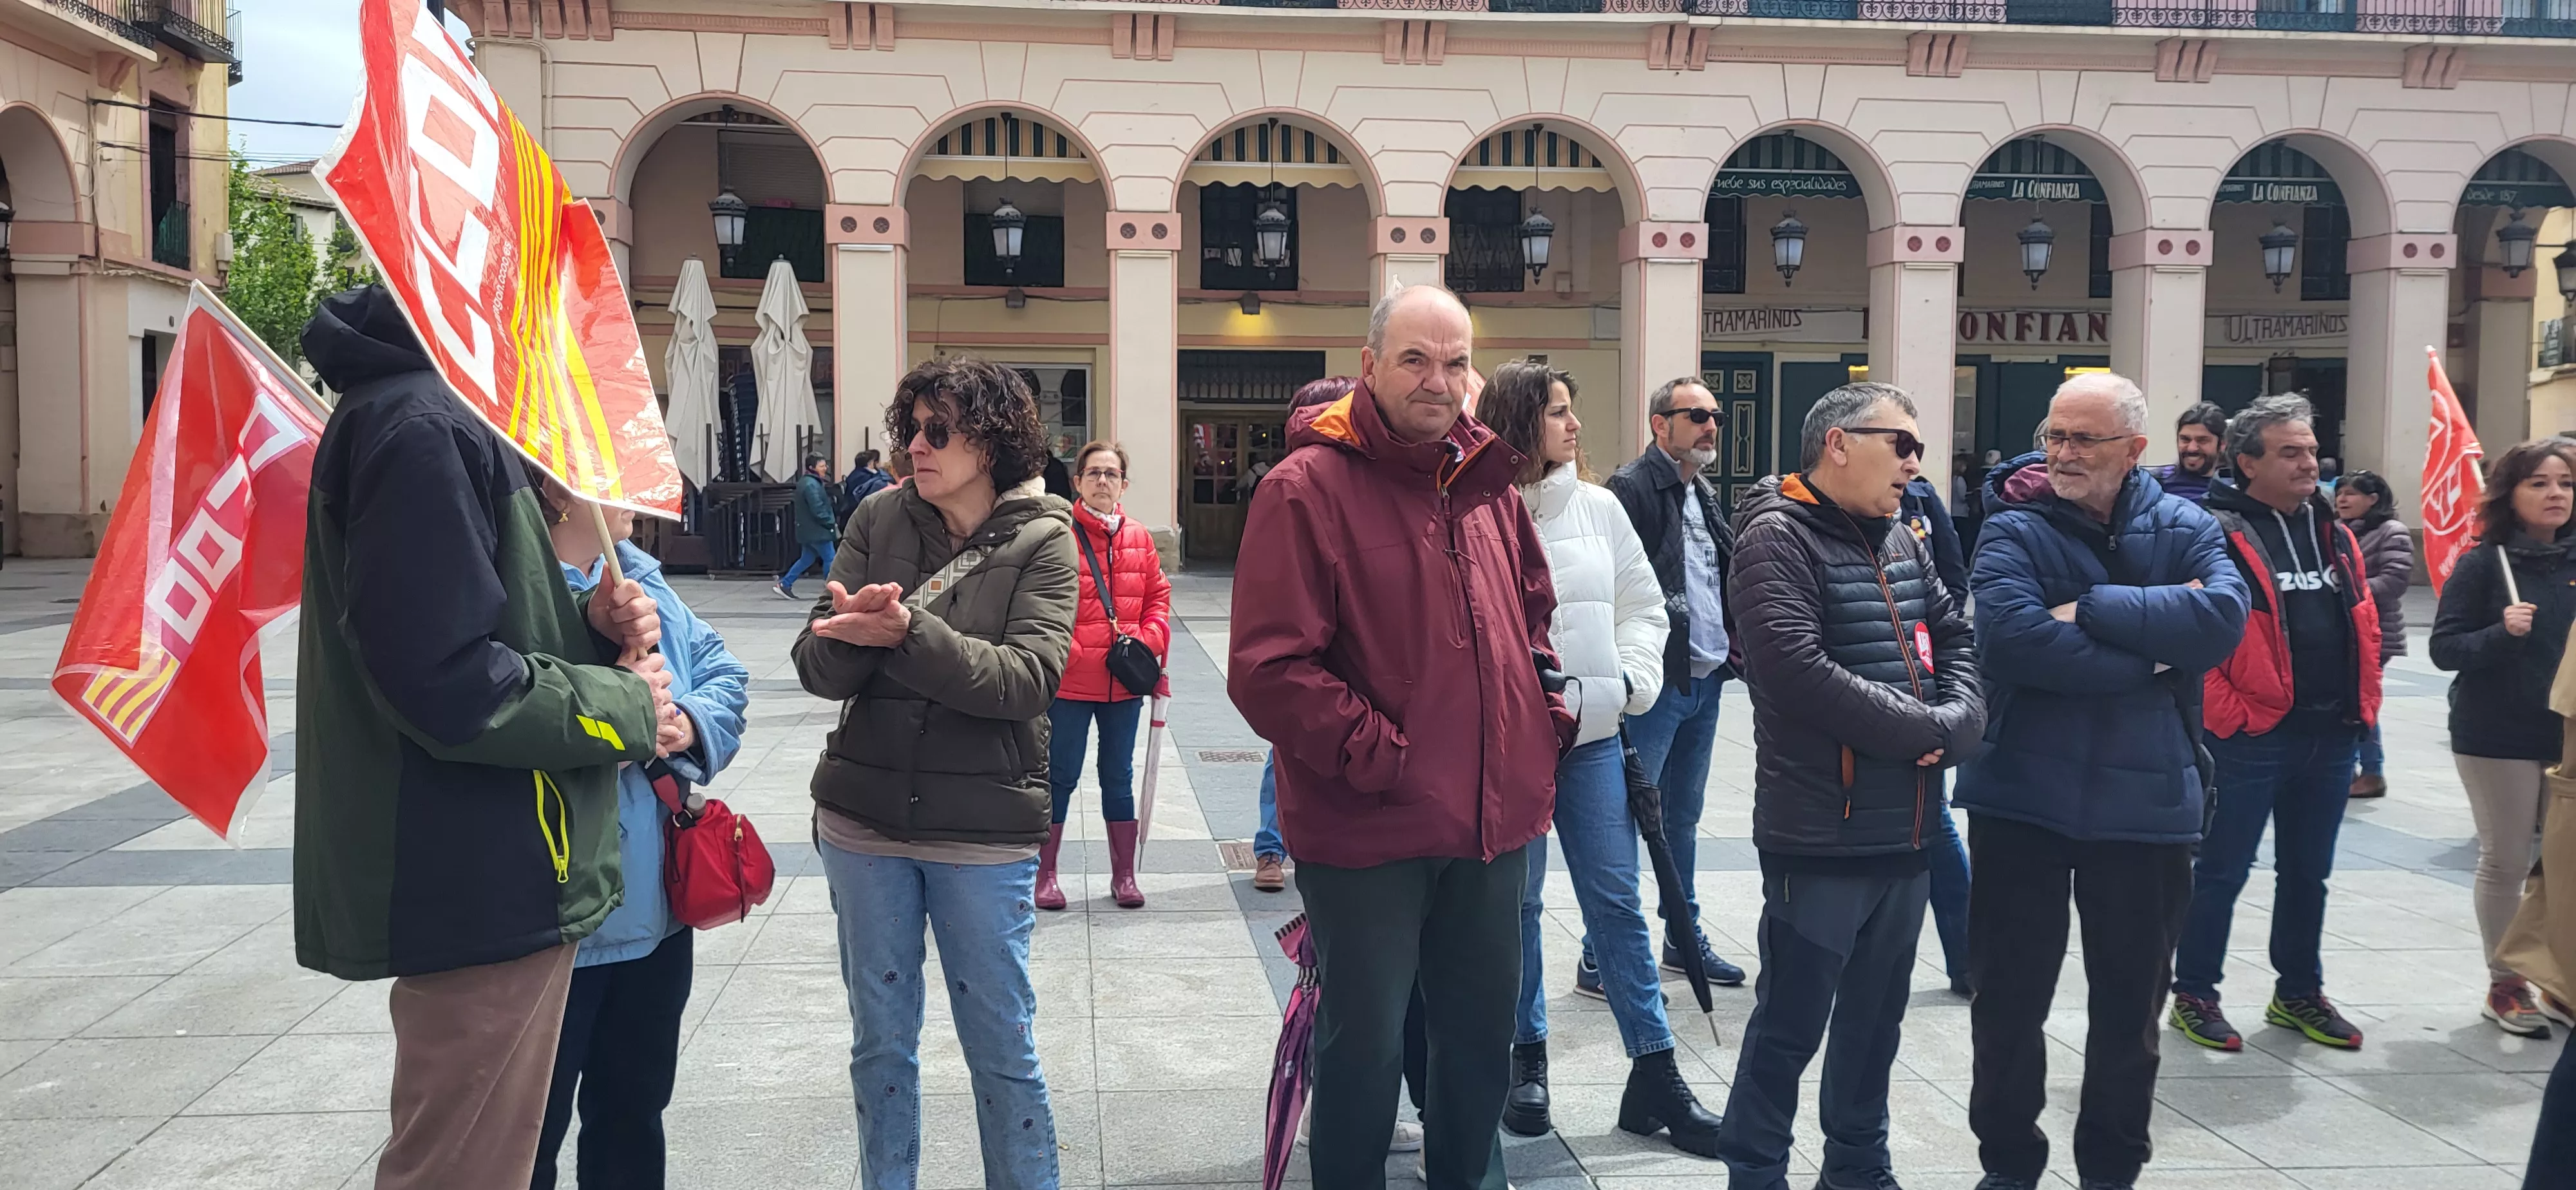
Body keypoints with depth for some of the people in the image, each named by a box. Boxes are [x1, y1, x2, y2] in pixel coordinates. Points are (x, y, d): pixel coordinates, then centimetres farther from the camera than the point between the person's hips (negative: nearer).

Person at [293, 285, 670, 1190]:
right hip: (483, 884, -11)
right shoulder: (421, 427, -19)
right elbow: (447, 683, -25)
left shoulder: (438, 412, 15)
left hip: (485, 872, 11)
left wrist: (589, 628, 1)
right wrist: (623, 709, -12)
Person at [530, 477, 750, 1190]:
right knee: (531, 1128, 8)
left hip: (657, 903, 8)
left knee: (636, 1105, 22)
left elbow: (723, 672, 11)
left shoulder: (639, 575, 8)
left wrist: (693, 723, -9)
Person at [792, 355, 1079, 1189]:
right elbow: (819, 668, -4)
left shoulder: (1041, 541, -6)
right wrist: (854, 629, -26)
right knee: (880, 1041, 15)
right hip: (864, 820, 3)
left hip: (985, 830, -3)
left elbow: (1027, 679, -18)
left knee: (1003, 1047, 7)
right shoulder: (878, 523, 2)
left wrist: (907, 632, -29)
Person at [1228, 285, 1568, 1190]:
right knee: (1365, 1044, 9)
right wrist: (1376, 755, -19)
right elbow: (1267, 668, -19)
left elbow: (1534, 617, 21)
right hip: (1368, 831, -6)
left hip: (1493, 820, 6)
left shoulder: (1487, 482, 8)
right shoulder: (1308, 488, -13)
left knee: (1484, 1033, 20)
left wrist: (1549, 719, 7)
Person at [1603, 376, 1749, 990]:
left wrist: (1731, 643, 9)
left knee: (1684, 818, 19)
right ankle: (1600, 956, 5)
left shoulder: (1703, 494, 16)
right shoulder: (1632, 487, -13)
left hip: (1705, 682, 9)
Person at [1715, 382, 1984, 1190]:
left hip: (1905, 829, 8)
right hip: (1821, 835, -8)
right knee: (1791, 1025, 1)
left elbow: (1957, 641, 13)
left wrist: (1959, 721, -9)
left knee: (1877, 1017, 18)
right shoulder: (1778, 539, -13)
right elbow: (1801, 675, -24)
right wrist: (1926, 730, -15)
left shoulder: (1899, 539, 13)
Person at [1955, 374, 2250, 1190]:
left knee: (2130, 1001, 15)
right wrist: (2151, 654, -20)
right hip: (2023, 799, -2)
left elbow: (2222, 619, -17)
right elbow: (2010, 636, -25)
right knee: (2010, 997, 9)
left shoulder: (2182, 528, 2)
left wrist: (2092, 609, -21)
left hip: (2146, 801, 2)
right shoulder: (2014, 530, -7)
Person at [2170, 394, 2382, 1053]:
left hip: (2333, 735, 7)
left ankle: (2299, 992, 31)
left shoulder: (2334, 535, 13)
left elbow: (2365, 624, 20)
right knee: (2222, 871, 3)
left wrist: (2364, 702, 11)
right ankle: (2194, 995, 14)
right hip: (2252, 735, -7)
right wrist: (2227, 714, -18)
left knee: (2308, 873, 17)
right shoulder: (2216, 535, -11)